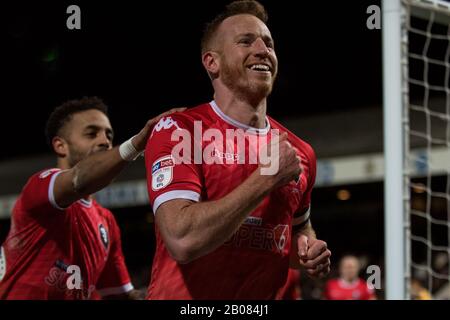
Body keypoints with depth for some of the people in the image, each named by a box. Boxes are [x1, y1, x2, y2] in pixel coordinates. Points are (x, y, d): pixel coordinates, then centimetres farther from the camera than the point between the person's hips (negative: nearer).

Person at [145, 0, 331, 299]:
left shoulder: (299, 152, 2)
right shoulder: (177, 130, -13)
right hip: (183, 297, -5)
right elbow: (182, 241, -26)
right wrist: (267, 177, -21)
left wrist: (308, 251, -1)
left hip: (264, 295, 5)